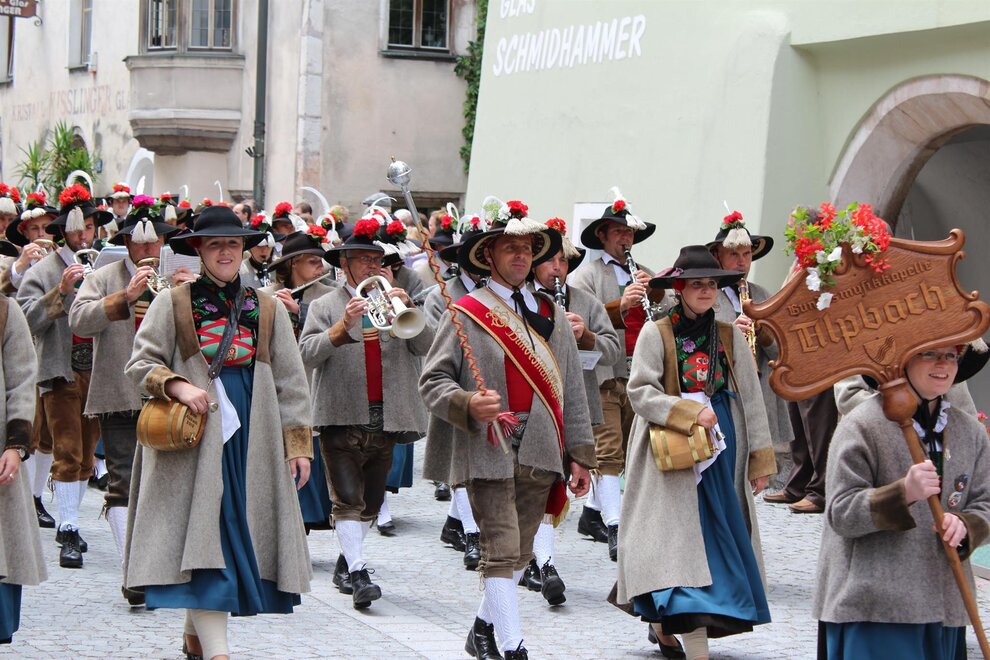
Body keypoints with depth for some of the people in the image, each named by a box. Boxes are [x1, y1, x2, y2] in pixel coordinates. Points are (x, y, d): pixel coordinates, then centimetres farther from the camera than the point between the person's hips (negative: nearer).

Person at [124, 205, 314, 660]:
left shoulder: (268, 309, 11)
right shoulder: (172, 304, 3)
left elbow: (290, 381, 12)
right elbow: (140, 363, 1)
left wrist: (298, 443, 7)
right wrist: (178, 387, -17)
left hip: (250, 436, 3)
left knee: (240, 532, 3)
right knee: (202, 531, -11)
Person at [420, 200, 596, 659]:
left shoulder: (552, 317, 14)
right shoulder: (466, 314, 0)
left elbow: (573, 391, 16)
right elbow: (433, 380, -3)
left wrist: (579, 455, 11)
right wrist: (468, 405, -22)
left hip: (541, 454, 5)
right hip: (488, 451, -5)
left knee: (520, 553, 12)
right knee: (502, 550, -10)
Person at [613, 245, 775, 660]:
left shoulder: (731, 337, 7)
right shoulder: (656, 334, -2)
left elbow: (751, 399, 8)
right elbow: (641, 392, -9)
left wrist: (760, 459, 4)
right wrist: (691, 413, -20)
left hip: (722, 453, 4)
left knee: (719, 538, 5)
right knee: (684, 537, -10)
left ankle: (665, 621, 23)